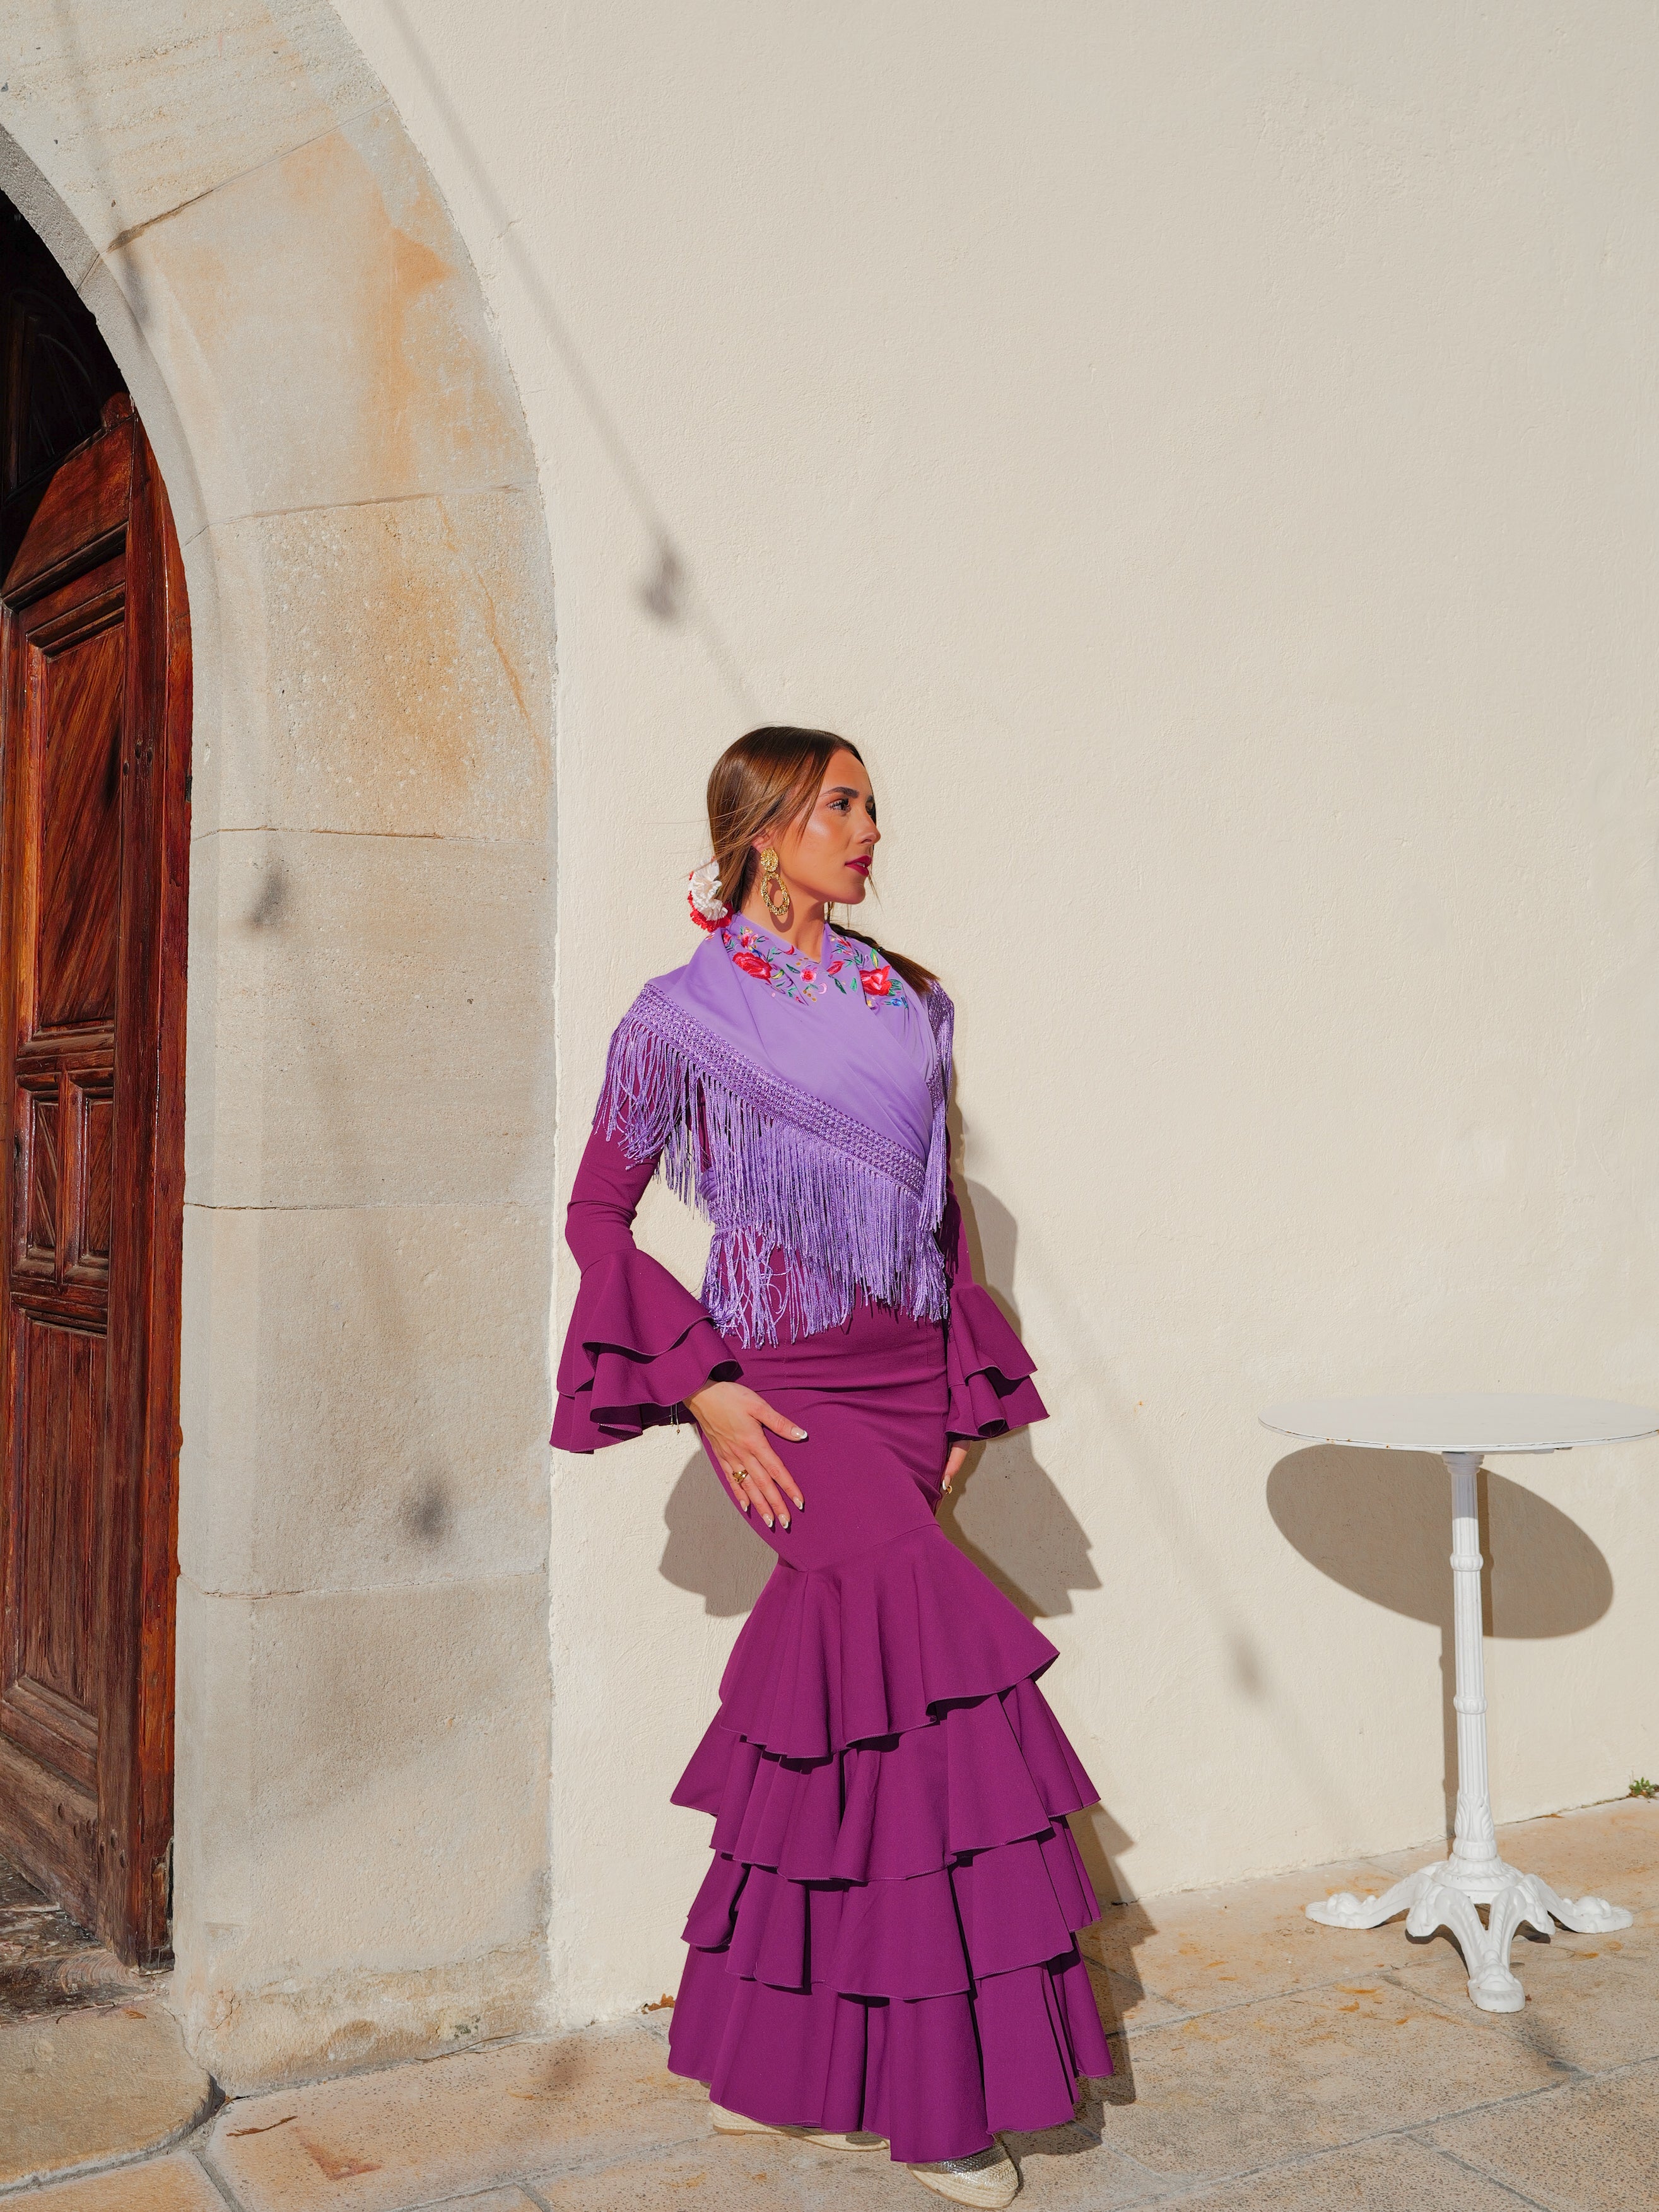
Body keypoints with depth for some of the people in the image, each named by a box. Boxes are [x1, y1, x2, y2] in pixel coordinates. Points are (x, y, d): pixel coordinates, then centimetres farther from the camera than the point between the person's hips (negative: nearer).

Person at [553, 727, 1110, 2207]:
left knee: (837, 1718, 7)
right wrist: (703, 1385, -9)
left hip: (907, 1382, 5)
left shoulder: (909, 1005, 12)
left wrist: (964, 1388, 10)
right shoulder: (686, 1016, -2)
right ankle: (940, 2082, -5)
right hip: (782, 1392, -5)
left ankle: (769, 2066, 23)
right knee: (942, 1662, -19)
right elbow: (599, 1213, 1)